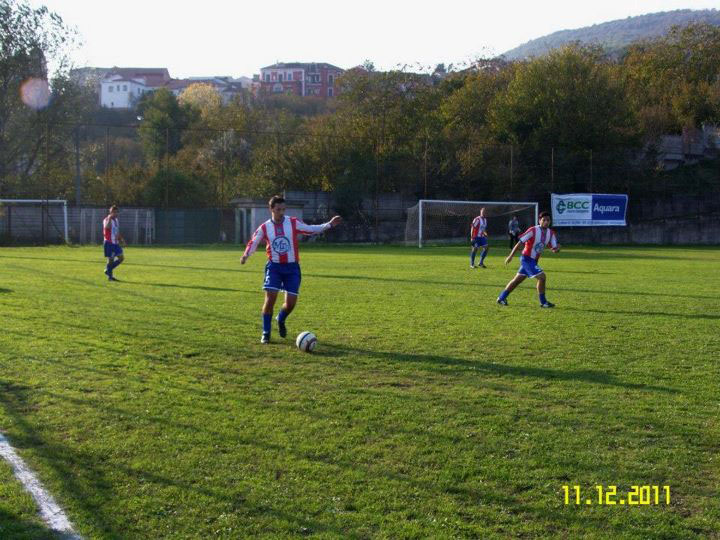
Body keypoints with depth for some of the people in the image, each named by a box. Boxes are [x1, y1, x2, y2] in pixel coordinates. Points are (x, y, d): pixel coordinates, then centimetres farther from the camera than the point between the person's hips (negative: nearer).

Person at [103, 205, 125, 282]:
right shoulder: (107, 219, -11)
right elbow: (107, 227, -34)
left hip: (115, 243, 8)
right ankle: (110, 276, 8)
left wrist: (121, 239, 15)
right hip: (108, 243, -8)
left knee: (121, 257, 2)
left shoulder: (116, 220, 14)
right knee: (110, 259, -4)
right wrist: (109, 218, -40)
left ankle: (108, 270, 17)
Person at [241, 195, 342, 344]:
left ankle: (281, 320, 32)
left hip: (292, 267, 1)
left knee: (291, 303, -3)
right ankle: (266, 333, 0)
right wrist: (246, 255, -14)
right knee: (270, 298, -15)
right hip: (274, 266, -1)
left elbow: (310, 229, 4)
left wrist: (329, 225, -5)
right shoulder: (264, 228, -1)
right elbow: (253, 243, 5)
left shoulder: (293, 223, -2)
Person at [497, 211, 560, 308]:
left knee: (517, 280, 14)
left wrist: (557, 248, -22)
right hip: (527, 259, -8)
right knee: (542, 277, -16)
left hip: (534, 260, 8)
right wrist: (511, 256, -17)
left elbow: (553, 249, 3)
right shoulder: (533, 230, -17)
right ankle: (543, 302, -5)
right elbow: (520, 242, -15)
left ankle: (501, 298, 25)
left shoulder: (551, 233, 2)